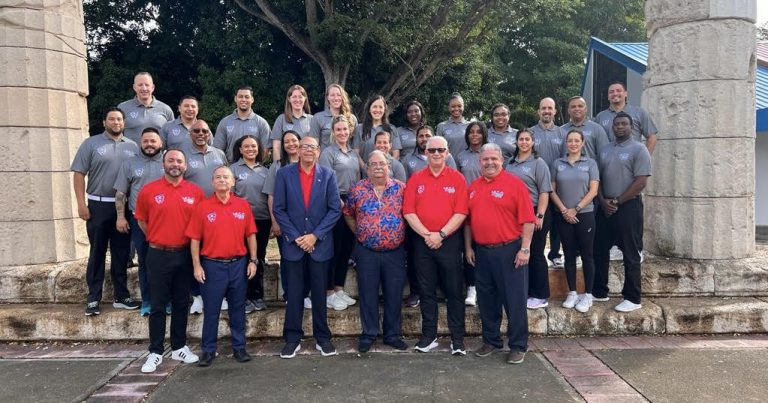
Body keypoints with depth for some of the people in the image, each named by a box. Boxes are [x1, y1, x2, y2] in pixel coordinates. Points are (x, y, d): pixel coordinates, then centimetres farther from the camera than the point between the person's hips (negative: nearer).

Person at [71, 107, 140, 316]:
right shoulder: (91, 144, 1)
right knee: (97, 252, 3)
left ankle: (121, 296, 18)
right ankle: (93, 299, 10)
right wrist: (81, 204, -10)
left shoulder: (133, 146, 9)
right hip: (98, 205, -2)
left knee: (122, 252, 9)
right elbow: (79, 174, -2)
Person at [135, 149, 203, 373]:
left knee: (181, 303, 12)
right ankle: (155, 352, 14)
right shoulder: (149, 190, -3)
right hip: (158, 255, -2)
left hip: (184, 255, 2)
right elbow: (141, 219, 9)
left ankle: (179, 348, 24)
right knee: (158, 305, 4)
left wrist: (192, 241, 5)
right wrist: (157, 239, 8)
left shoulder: (196, 192, 1)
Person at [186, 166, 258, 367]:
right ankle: (208, 350, 19)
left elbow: (250, 235, 6)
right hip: (212, 265, -1)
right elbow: (195, 239, -1)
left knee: (238, 308, 11)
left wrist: (253, 260, 1)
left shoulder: (243, 205, 3)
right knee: (211, 310, 7)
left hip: (239, 264, 2)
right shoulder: (202, 207, -1)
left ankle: (239, 347, 23)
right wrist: (197, 266, -6)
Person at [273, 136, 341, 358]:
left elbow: (335, 209, -3)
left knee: (319, 293, 8)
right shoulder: (284, 174, 0)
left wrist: (315, 235, -11)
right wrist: (296, 237, -9)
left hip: (320, 244, 0)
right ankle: (293, 339, 17)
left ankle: (322, 337, 20)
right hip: (293, 243, 0)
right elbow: (278, 209, -2)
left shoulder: (328, 175, 1)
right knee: (293, 293, 6)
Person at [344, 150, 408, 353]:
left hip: (395, 252, 0)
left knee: (394, 294, 8)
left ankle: (393, 334, 23)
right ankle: (369, 334, 21)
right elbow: (348, 214, 12)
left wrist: (400, 233, 0)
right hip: (367, 252, 0)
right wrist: (358, 232, 6)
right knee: (368, 294, 7)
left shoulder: (401, 188, -1)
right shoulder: (357, 190, 1)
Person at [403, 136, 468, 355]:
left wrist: (441, 234, -13)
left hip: (450, 240, -2)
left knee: (454, 291, 3)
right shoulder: (416, 179, 6)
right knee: (426, 291, 9)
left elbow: (461, 213, -6)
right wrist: (426, 234, -11)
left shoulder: (457, 178, 1)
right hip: (422, 241, 2)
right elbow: (408, 212, -1)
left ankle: (457, 338, 12)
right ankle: (429, 336, 20)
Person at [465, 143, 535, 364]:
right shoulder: (474, 187, 10)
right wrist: (468, 247, 10)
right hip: (481, 252, 5)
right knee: (486, 300, 13)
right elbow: (468, 220, 14)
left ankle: (518, 346, 14)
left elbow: (527, 220, -9)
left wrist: (525, 249, -13)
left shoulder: (515, 184, -6)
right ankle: (491, 340, 28)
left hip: (509, 250, -5)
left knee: (514, 300, 2)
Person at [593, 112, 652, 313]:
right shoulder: (606, 150, 13)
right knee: (599, 250, 10)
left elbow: (641, 182, -13)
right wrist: (603, 200, -3)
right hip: (605, 207, 6)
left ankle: (632, 299, 10)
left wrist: (617, 201, -12)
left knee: (630, 254, 1)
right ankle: (599, 292, 22)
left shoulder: (638, 150, -6)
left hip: (628, 207, -6)